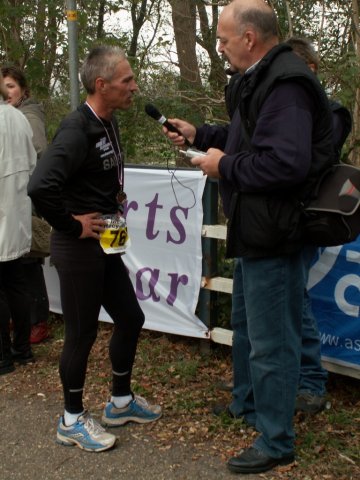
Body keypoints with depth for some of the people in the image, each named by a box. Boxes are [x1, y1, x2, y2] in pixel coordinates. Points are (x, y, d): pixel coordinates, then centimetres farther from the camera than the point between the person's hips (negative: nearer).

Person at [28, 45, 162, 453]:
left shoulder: (108, 124, 8)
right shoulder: (77, 130, -21)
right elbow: (40, 187, -33)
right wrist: (73, 225, -21)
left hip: (107, 245, 9)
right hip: (79, 249, -9)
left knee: (130, 318, 16)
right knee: (81, 334, 3)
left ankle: (120, 402, 35)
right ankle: (72, 420, 23)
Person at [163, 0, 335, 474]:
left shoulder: (286, 84, -23)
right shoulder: (265, 78, 12)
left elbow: (285, 163, -32)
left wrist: (225, 166, -19)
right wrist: (199, 134, 17)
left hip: (273, 236, -11)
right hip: (255, 231, 11)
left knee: (270, 342, 1)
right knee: (247, 326, 25)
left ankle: (275, 441, 17)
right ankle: (250, 406, 45)